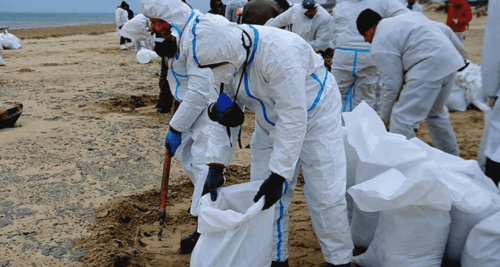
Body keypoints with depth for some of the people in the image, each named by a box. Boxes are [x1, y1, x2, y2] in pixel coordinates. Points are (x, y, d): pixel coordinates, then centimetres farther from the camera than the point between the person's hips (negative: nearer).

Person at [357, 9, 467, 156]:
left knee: (401, 118, -5)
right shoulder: (406, 16, 23)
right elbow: (445, 29, 21)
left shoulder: (380, 43, -4)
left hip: (428, 69, -10)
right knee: (436, 113, 27)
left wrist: (384, 117, 7)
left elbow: (393, 83, -5)